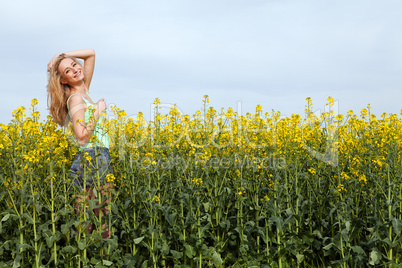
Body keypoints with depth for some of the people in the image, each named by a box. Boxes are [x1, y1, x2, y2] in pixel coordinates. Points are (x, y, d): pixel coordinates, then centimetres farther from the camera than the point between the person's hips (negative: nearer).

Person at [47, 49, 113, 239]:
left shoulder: (84, 90, 12)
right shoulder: (76, 99, -11)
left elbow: (91, 53, 18)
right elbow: (82, 136, -22)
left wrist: (60, 56, 8)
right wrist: (97, 111, -14)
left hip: (98, 158, 8)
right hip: (93, 159, -8)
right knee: (103, 215, -5)